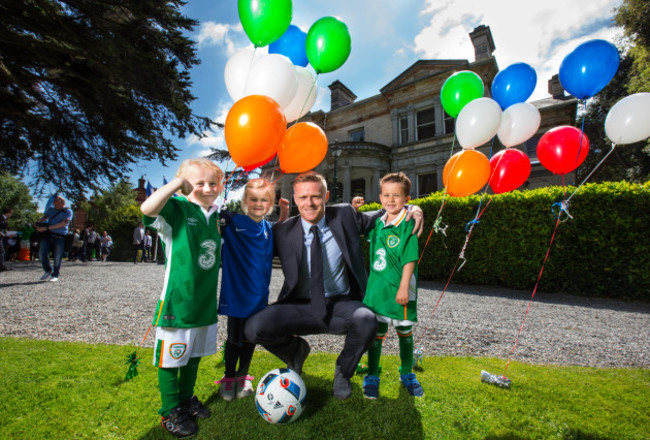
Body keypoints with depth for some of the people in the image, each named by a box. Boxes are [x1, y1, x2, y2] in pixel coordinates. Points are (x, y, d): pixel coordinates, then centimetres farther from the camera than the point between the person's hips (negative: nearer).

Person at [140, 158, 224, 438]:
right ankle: (170, 412, 30)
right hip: (178, 302, -6)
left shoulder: (217, 217, 6)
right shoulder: (177, 210, -12)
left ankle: (187, 399, 43)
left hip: (206, 302, 6)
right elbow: (147, 208, -34)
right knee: (171, 358, 10)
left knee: (194, 354, 22)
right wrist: (178, 181, -26)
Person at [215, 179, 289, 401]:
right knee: (234, 338, 11)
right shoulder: (232, 221, -10)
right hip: (236, 293, -4)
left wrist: (284, 215, 5)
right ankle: (229, 377, 35)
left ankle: (243, 376, 38)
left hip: (259, 294, 4)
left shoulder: (268, 228, 3)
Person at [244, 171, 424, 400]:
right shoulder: (284, 231, -2)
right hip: (301, 308, 0)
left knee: (367, 321, -33)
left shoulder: (344, 216, 0)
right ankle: (296, 350, 15)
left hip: (340, 305, 0)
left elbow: (376, 218, 15)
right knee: (254, 328, -23)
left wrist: (411, 209, 0)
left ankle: (343, 371, 5)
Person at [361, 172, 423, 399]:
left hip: (400, 290, -3)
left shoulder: (408, 225, -12)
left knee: (405, 333, 15)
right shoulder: (377, 223, 5)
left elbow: (410, 259, -15)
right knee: (376, 333, 8)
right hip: (376, 288, 4)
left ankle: (407, 374, 37)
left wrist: (404, 287, -18)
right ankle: (372, 376, 26)